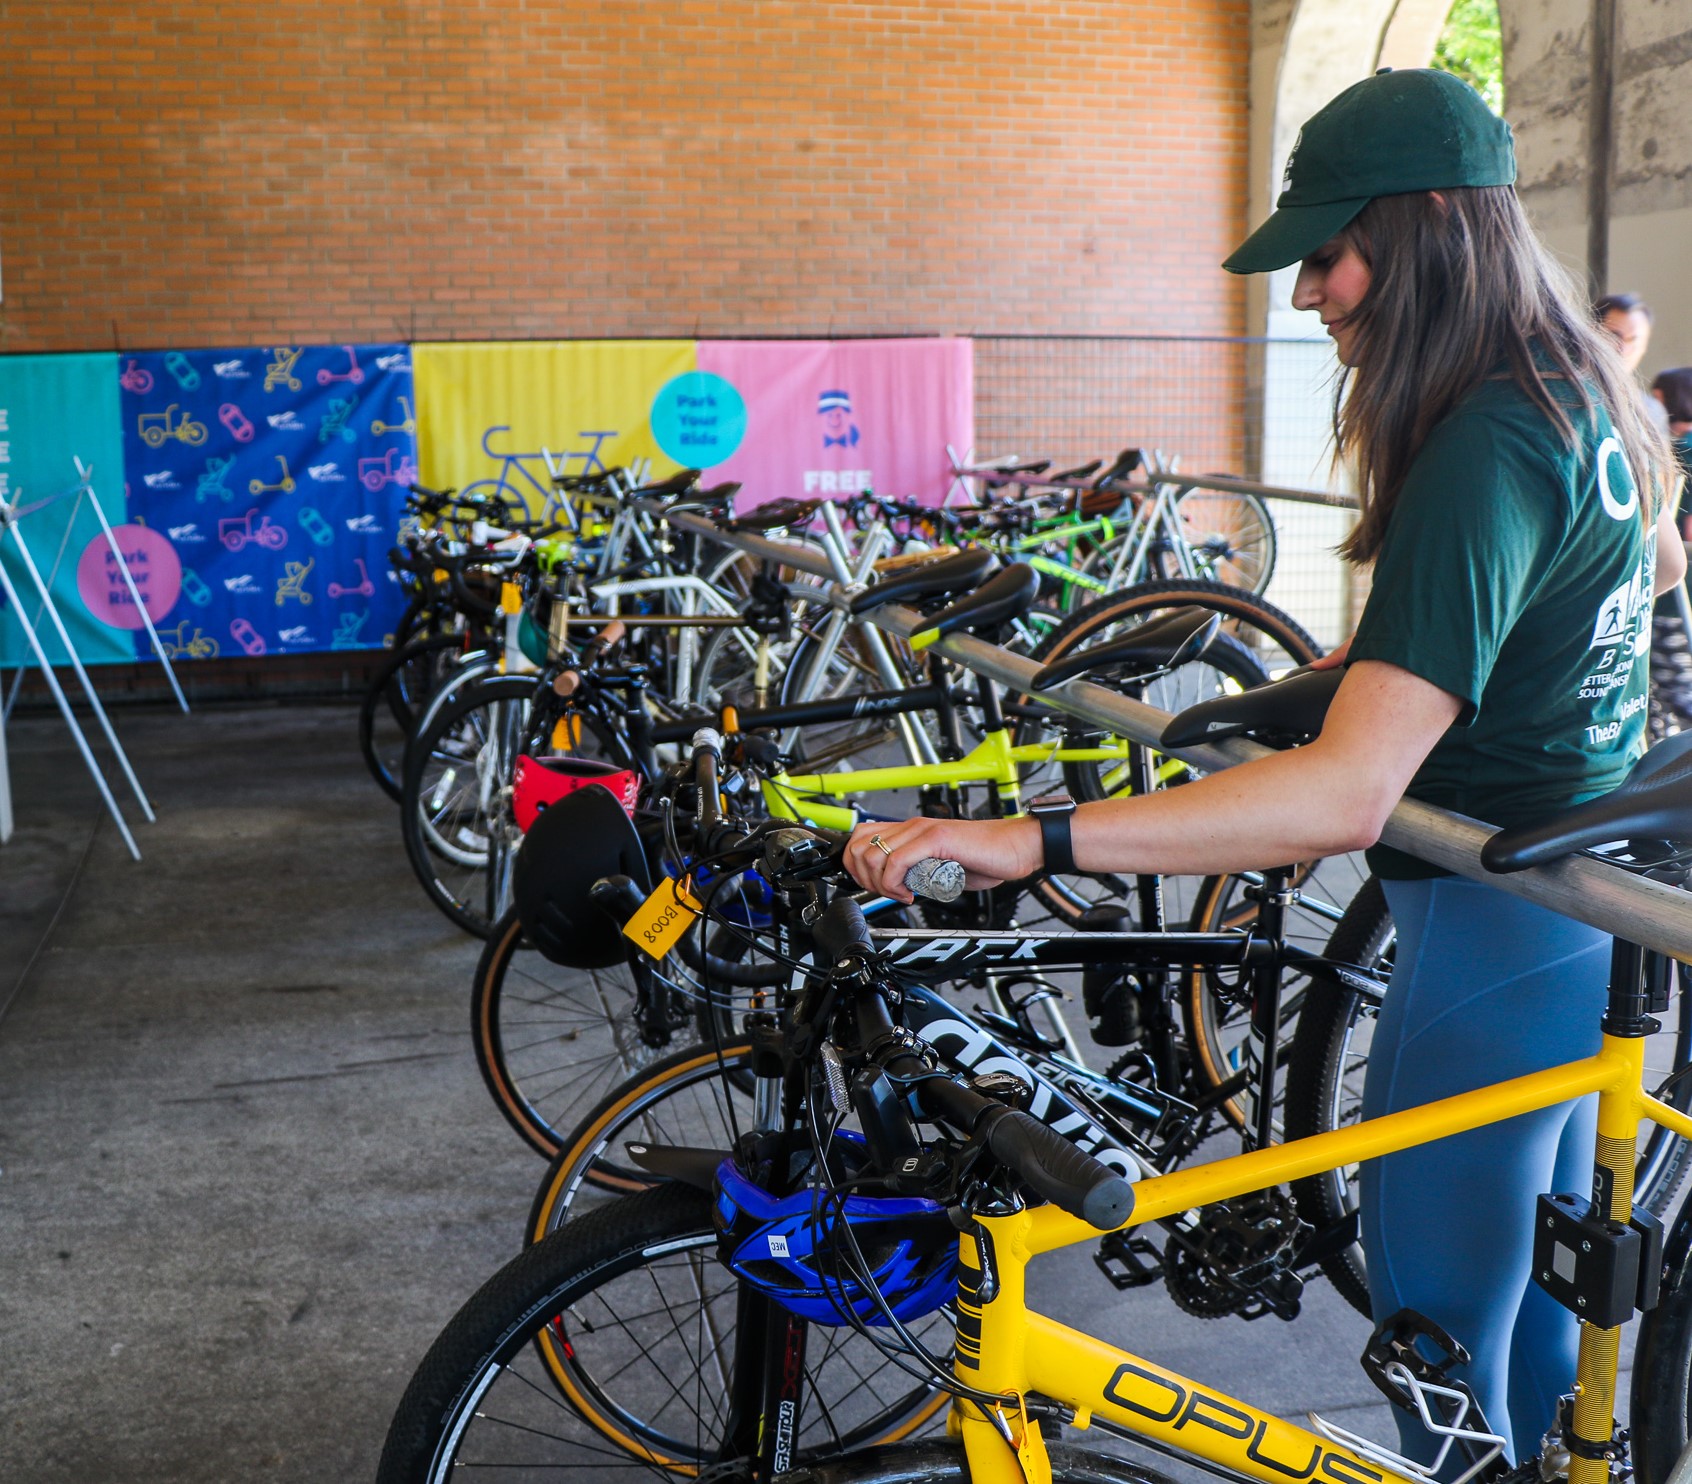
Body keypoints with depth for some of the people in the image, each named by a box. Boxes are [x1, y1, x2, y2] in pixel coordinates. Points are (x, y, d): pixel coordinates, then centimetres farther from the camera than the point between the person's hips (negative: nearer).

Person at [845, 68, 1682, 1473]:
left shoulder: (1481, 452, -28)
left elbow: (1349, 791, -37)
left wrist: (1030, 840, -42)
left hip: (1496, 922, -10)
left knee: (1439, 1328, 6)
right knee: (1538, 1266, 27)